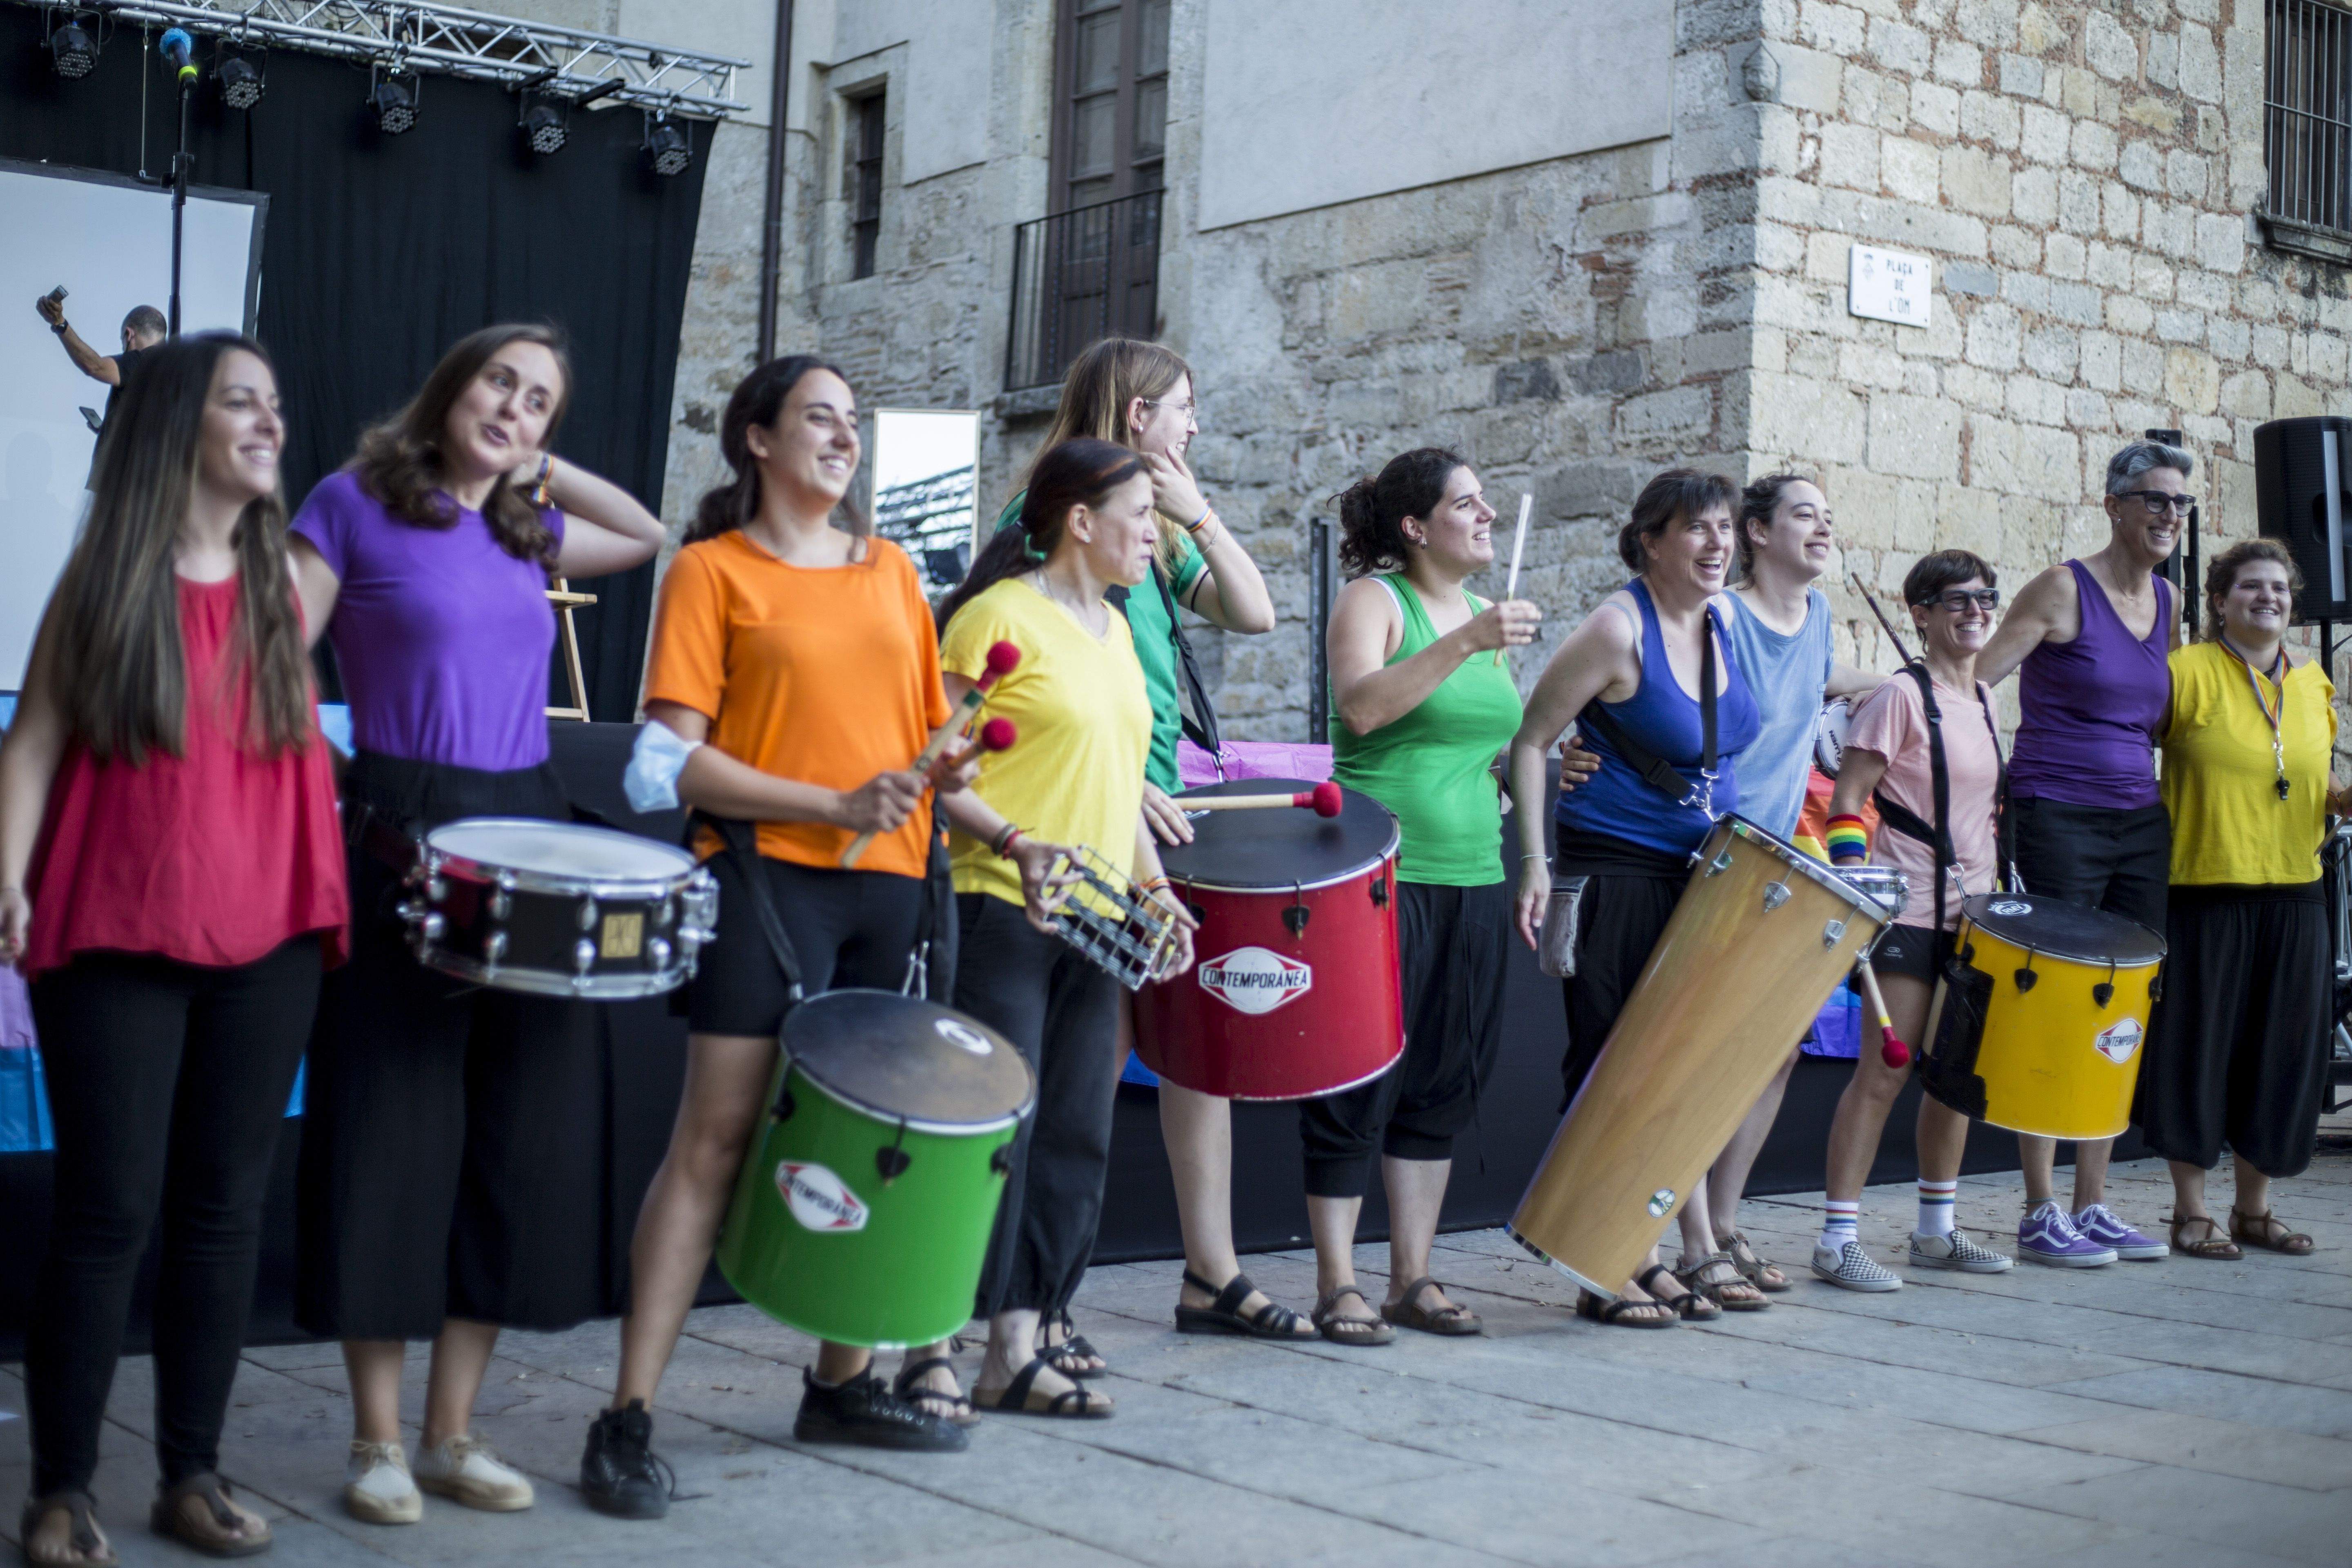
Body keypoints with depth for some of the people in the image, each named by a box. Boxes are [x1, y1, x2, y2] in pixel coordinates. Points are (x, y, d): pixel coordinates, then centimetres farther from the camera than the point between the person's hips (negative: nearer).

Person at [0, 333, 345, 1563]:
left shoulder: (291, 583, 8)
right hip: (116, 934, -3)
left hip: (266, 940, 3)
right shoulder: (103, 581, 1)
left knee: (225, 1207, 6)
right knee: (109, 1212, -4)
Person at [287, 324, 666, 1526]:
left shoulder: (526, 533, 14)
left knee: (519, 1136, 5)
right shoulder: (354, 504, 0)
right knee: (391, 1135, -2)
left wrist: (537, 468, 18)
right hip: (400, 839, -5)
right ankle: (378, 1440, 9)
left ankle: (454, 1431, 16)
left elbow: (648, 536, 31)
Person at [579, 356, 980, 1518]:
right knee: (718, 1136, -8)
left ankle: (840, 1383, 28)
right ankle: (628, 1419, -2)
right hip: (768, 872, -6)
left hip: (889, 884, 6)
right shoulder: (712, 569, -1)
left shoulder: (891, 570, 15)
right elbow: (678, 757, -10)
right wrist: (833, 806, -18)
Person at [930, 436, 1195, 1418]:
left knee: (1076, 1135, 6)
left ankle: (1021, 1343, 13)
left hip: (1091, 922, 8)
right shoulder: (1000, 613, -7)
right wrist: (1015, 844, -25)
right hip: (1002, 912, -8)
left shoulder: (1114, 629, 18)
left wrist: (1153, 887, 12)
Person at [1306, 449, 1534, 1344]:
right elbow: (1362, 706, -23)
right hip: (1382, 872, -7)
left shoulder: (1482, 612, 17)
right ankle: (1338, 1286, 5)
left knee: (1446, 1083, 10)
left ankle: (1413, 1279, 19)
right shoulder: (1373, 598, -5)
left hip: (1472, 875, 7)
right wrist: (1467, 643, -27)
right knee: (1360, 1082, -4)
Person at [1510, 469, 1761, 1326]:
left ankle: (1697, 1252, 19)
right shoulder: (1619, 629, -14)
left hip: (1702, 871, 7)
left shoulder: (1725, 622, 7)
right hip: (1615, 872, -7)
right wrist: (1533, 860, -19)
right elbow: (1530, 740, -13)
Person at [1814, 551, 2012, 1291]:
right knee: (1886, 1071, -8)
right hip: (1908, 913, -8)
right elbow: (1846, 802, -12)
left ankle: (1935, 1230, 22)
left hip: (1972, 913, 8)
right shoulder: (1902, 696, -9)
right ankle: (1837, 1240, -4)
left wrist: (1998, 889, 19)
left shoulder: (1985, 700, 14)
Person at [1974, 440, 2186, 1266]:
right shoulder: (2064, 589, -7)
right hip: (2058, 819, -7)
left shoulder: (2165, 602, 13)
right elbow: (1972, 679, -9)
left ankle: (2093, 1205, 15)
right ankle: (2041, 1213, 4)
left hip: (2140, 824, 7)